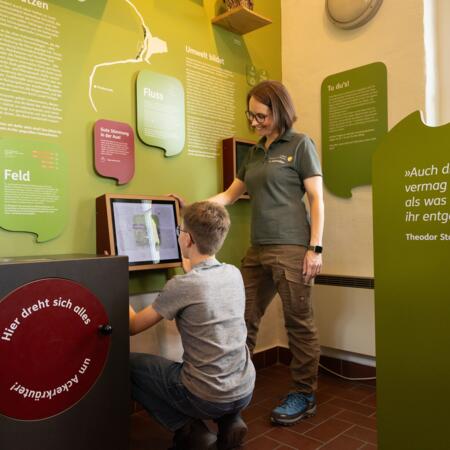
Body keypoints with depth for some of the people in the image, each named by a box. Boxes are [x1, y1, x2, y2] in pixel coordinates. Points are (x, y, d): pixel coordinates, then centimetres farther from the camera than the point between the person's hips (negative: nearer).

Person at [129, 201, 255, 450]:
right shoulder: (234, 273, -1)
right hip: (244, 391, 6)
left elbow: (133, 326, -4)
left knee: (129, 364, 11)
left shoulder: (180, 285, -18)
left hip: (207, 398, -6)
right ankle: (230, 421, 15)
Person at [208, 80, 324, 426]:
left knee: (299, 322, 3)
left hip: (292, 249, -6)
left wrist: (316, 248, -11)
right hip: (258, 250, 7)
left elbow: (316, 199, -4)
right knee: (243, 319, 10)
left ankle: (305, 395, 20)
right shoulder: (254, 153, 19)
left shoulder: (300, 144, 1)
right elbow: (230, 195, 24)